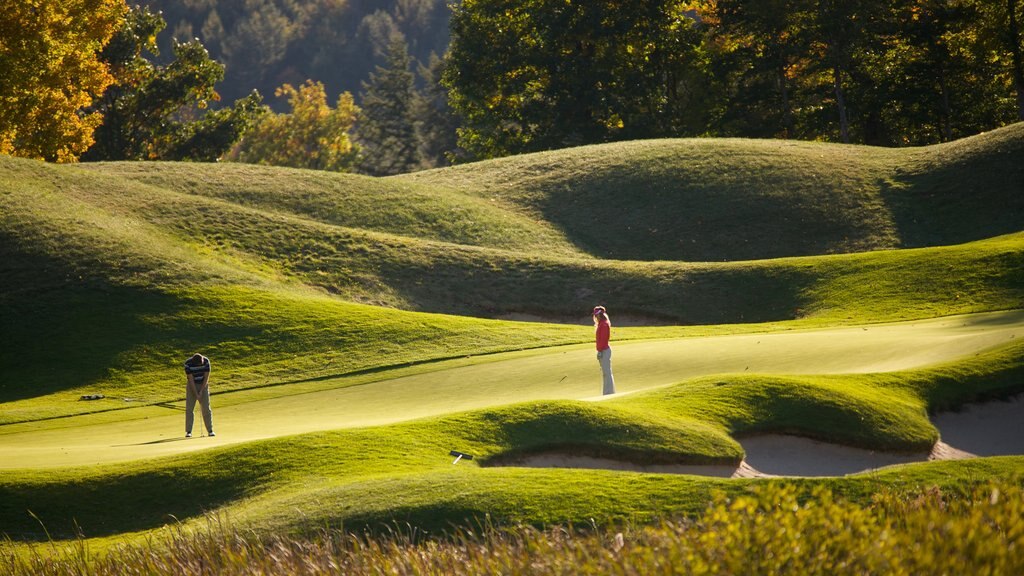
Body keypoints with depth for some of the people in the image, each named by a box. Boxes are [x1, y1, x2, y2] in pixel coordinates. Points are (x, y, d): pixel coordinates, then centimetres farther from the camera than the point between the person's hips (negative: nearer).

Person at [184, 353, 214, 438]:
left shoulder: (206, 361, -18)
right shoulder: (188, 363, -21)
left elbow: (206, 377, -14)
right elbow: (191, 379, -19)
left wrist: (201, 391, -17)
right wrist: (196, 394, -21)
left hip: (203, 385, 1)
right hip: (192, 386, -1)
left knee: (206, 408, -4)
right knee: (189, 409, -5)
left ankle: (210, 430, 1)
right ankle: (188, 432, -1)